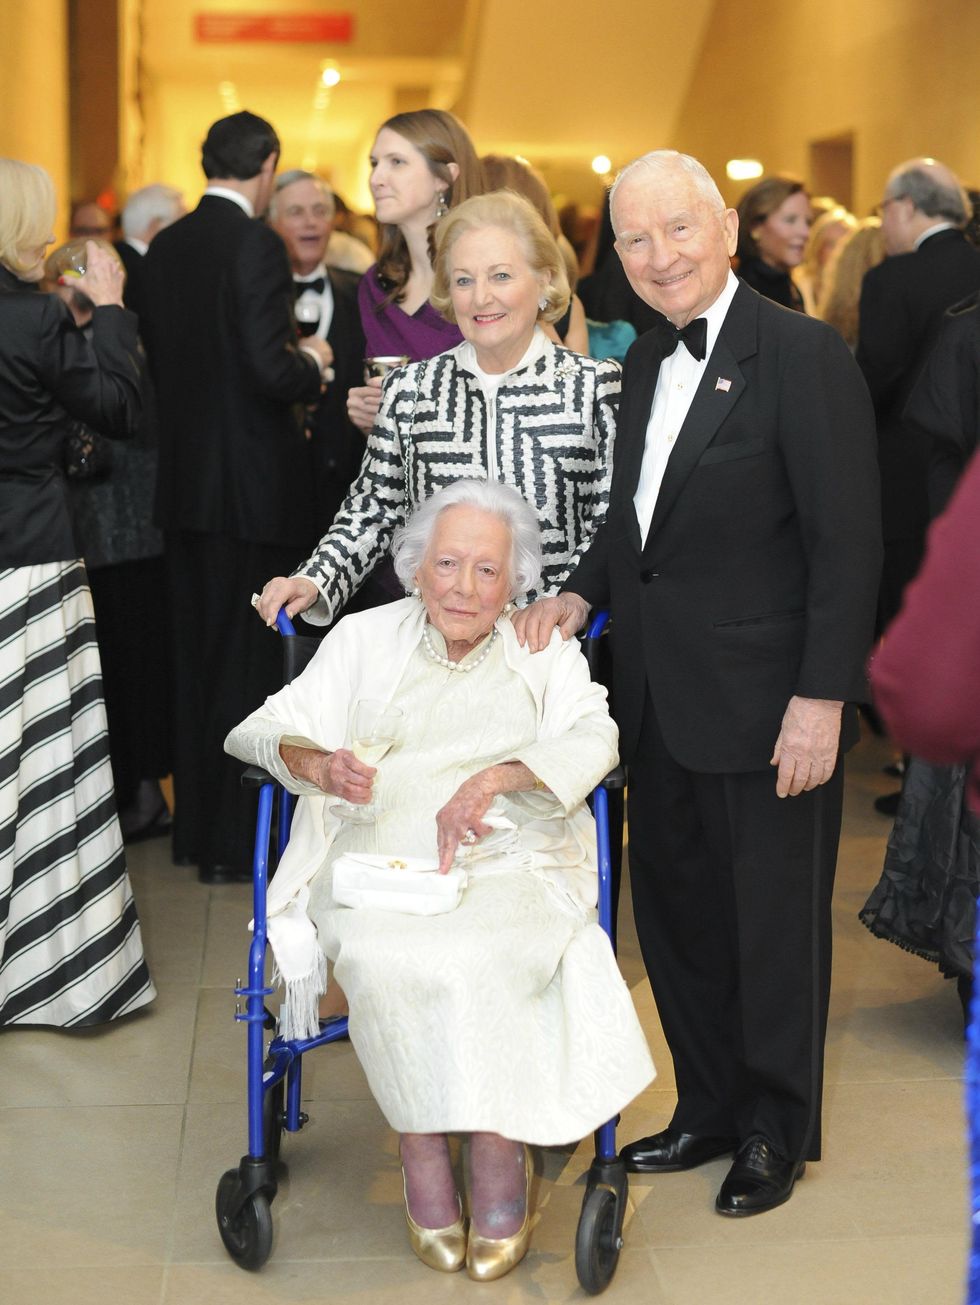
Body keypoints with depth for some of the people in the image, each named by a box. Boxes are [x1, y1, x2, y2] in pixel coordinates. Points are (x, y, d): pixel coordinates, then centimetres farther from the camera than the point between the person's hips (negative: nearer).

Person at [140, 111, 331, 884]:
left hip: (184, 480, 7)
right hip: (253, 483, -7)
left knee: (196, 654, 15)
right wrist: (312, 363, -2)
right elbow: (272, 371, -21)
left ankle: (196, 827, 25)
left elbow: (156, 358, 11)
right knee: (248, 661, 1)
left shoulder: (166, 247, 7)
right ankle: (237, 842, 9)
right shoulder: (256, 245, -15)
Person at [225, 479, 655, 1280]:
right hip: (378, 865, 1)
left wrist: (498, 775, -21)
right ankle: (423, 1152, -15)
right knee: (384, 960, -32)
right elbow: (263, 726, 10)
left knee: (483, 957, -33)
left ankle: (499, 1154, -15)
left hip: (509, 865, 0)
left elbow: (592, 742, -3)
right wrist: (315, 763, -14)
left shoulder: (546, 653, 15)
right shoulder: (366, 638, 16)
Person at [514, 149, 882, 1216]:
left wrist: (823, 698, -18)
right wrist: (582, 592, 1)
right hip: (660, 700, 7)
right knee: (675, 912, 16)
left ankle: (778, 1131, 28)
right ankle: (709, 1108, 35)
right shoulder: (646, 361, 11)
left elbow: (846, 545, -15)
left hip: (764, 704, -7)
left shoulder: (804, 355, -13)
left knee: (774, 920, 8)